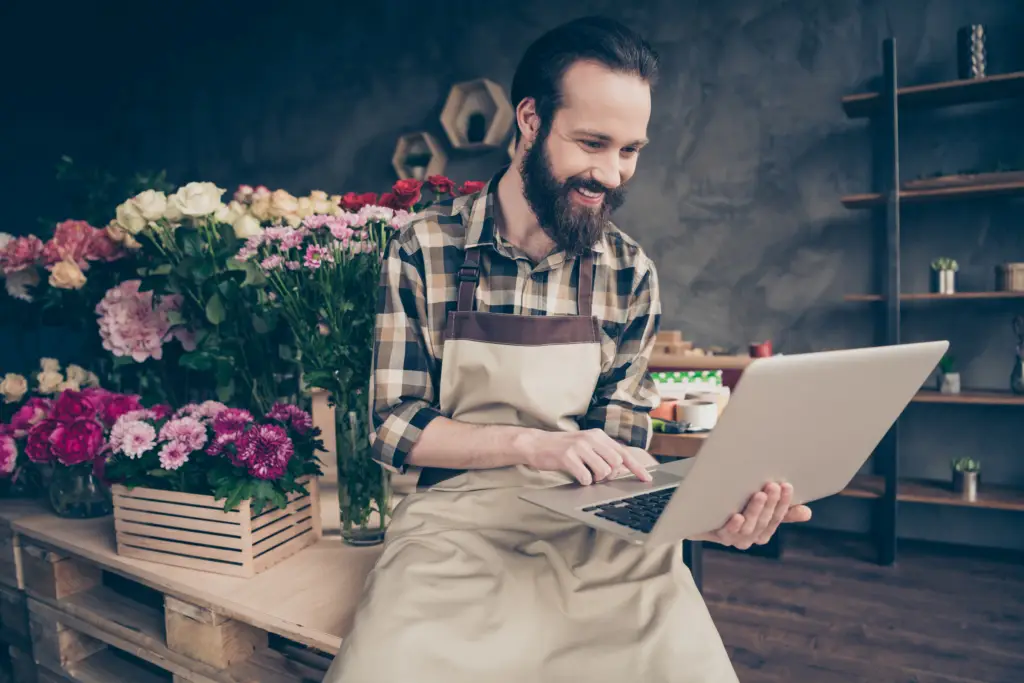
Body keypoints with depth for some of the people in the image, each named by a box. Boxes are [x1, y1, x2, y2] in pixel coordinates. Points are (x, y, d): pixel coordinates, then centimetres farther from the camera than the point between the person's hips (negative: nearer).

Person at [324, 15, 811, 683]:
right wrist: (529, 443, -18)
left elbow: (622, 447, 3)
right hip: (459, 516, -1)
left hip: (596, 525, 2)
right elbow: (395, 425, -3)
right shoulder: (424, 250, -2)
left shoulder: (632, 275, 3)